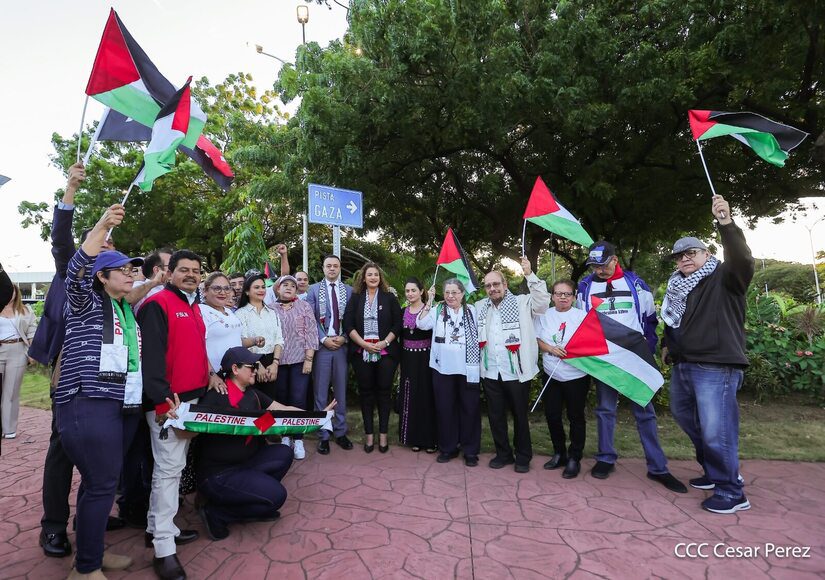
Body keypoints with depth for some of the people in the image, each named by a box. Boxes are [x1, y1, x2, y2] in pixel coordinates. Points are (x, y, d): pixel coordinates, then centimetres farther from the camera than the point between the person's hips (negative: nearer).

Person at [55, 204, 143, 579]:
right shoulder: (86, 303, 0)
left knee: (102, 481, 15)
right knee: (102, 484, -5)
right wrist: (101, 227, -29)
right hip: (90, 405, -7)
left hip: (126, 406, 7)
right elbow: (76, 271, -21)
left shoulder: (128, 311, 19)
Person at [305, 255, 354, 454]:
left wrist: (343, 337, -8)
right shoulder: (313, 290, 3)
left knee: (341, 390, 10)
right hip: (321, 346, -1)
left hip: (342, 345, 2)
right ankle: (323, 435, 16)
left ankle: (340, 432, 22)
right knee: (321, 392, 4)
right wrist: (324, 339, -10)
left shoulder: (349, 290, 6)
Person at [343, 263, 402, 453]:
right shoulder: (355, 298, 7)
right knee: (366, 392, 6)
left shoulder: (389, 298, 6)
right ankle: (369, 434, 16)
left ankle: (383, 434, 14)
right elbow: (348, 325, 0)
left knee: (384, 392, 3)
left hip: (386, 352, -1)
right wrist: (364, 344, -10)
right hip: (361, 353, 1)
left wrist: (385, 342, -11)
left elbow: (397, 324, 2)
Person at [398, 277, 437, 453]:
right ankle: (415, 438, 21)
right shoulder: (403, 312, 8)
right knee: (411, 397, 9)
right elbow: (401, 337, 12)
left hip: (425, 358, -4)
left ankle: (430, 439, 14)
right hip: (408, 359, 5)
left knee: (427, 396, 1)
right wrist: (400, 362, 11)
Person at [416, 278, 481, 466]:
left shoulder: (472, 311, 5)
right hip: (443, 368, 1)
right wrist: (429, 301, -15)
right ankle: (448, 448, 24)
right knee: (445, 408, 8)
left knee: (469, 408, 6)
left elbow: (482, 335, 4)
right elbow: (422, 324, -11)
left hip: (468, 368, 0)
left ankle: (470, 451, 20)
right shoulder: (437, 311, 4)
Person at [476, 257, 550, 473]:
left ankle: (523, 457, 26)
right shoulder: (480, 307, 11)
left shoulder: (521, 302, -3)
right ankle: (503, 453, 30)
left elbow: (543, 300, -16)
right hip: (490, 372, 4)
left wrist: (529, 275, -22)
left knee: (520, 415, 10)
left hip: (516, 371, -4)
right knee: (495, 415, 13)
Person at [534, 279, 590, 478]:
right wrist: (551, 349, -11)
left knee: (576, 416, 7)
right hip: (551, 374, 3)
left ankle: (574, 458, 21)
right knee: (552, 414, 10)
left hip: (576, 375, -3)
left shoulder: (581, 315, -4)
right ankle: (559, 453, 30)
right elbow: (536, 339, 5)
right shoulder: (544, 315, 5)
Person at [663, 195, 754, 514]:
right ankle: (714, 471, 39)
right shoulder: (677, 288, 16)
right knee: (686, 419, 20)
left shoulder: (723, 278, -5)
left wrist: (726, 223, -38)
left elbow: (743, 260, -28)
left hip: (716, 368, -9)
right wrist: (668, 344, 18)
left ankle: (732, 492, 10)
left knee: (716, 431, -8)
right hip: (683, 366, 9)